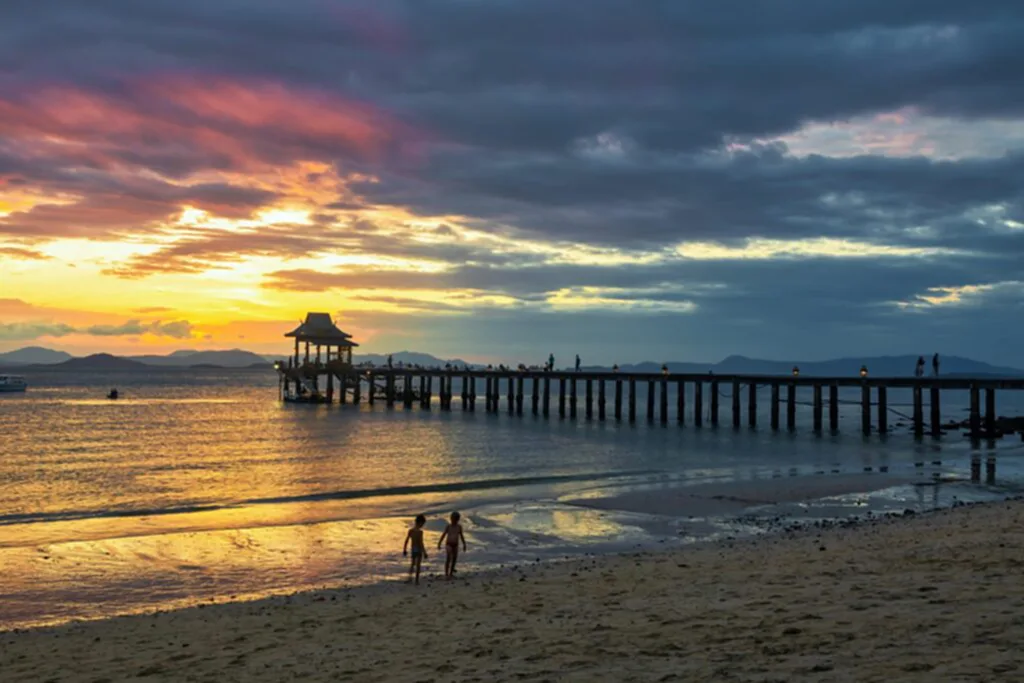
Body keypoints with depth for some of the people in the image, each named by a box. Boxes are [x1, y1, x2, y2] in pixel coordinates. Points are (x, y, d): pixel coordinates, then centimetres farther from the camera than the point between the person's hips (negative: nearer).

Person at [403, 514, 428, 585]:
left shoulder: (410, 530, -3)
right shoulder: (420, 532, -20)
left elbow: (406, 541, 3)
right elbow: (421, 543, -22)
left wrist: (405, 550, 15)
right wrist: (424, 552, -16)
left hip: (413, 550, 5)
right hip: (419, 550, -5)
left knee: (412, 564, 24)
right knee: (418, 565, 8)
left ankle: (410, 576, 9)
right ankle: (417, 581, 12)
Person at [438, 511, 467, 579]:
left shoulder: (459, 526, -2)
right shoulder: (448, 526, -12)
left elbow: (461, 536, 7)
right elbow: (443, 535, -8)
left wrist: (464, 545, 8)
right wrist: (439, 544, -9)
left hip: (455, 545, 4)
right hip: (449, 544, -4)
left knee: (454, 558, 6)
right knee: (449, 558, -17)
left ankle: (451, 573, 21)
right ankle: (446, 574, -15)